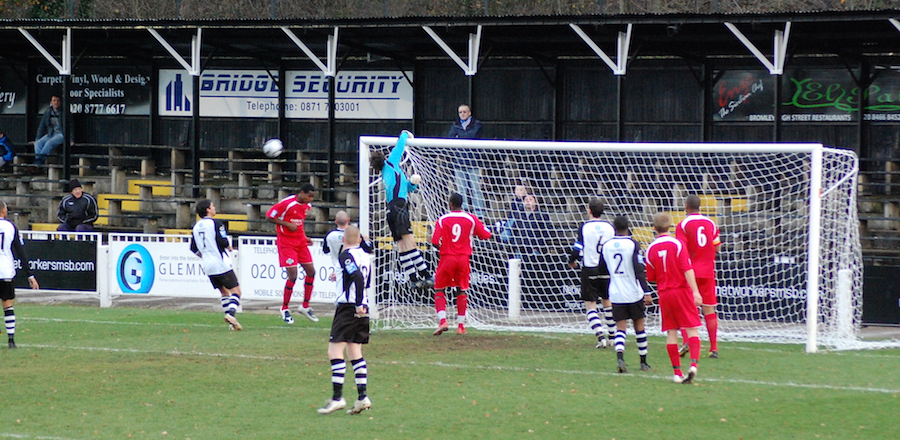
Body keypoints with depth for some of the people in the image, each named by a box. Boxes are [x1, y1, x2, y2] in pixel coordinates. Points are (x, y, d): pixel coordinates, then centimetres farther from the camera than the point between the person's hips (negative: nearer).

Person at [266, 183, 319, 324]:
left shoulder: (307, 206, 6)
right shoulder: (287, 203, -17)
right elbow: (269, 217, -12)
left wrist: (304, 237, 8)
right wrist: (288, 225, -19)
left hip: (300, 242, 8)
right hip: (286, 242, -8)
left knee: (311, 272, 4)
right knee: (293, 275, -12)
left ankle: (305, 307, 17)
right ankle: (285, 308, 6)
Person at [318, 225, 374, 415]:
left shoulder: (346, 255, -10)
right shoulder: (365, 256, 13)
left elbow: (358, 277, -25)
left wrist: (358, 304, -25)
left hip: (348, 307, -8)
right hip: (362, 310, 8)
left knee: (335, 350, -8)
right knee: (355, 352, 12)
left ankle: (337, 398, -14)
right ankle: (362, 397, 5)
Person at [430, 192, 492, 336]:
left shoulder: (442, 220, -6)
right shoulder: (471, 219, 0)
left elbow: (435, 242, -12)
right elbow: (486, 235, 5)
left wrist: (441, 247, 10)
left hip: (447, 258, -2)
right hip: (463, 258, 2)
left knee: (439, 290, 8)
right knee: (462, 291, 13)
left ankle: (442, 320, -11)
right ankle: (461, 325, 9)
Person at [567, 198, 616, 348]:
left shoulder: (584, 227, -10)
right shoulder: (610, 227, 0)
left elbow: (577, 249, -10)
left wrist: (571, 261, 11)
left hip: (589, 269, -3)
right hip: (607, 270, 4)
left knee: (590, 304, 1)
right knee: (607, 302, 19)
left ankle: (601, 336, -16)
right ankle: (611, 336, 23)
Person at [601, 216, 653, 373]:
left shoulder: (606, 246, 2)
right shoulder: (633, 245, -9)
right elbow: (640, 270, -14)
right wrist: (647, 292, -13)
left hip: (616, 294, 2)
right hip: (634, 293, -2)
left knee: (620, 328, 2)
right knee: (639, 326, 11)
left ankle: (620, 357, -22)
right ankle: (643, 362, 18)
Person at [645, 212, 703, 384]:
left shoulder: (651, 249, 1)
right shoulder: (676, 244, -9)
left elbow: (651, 277, 7)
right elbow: (687, 270, -16)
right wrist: (695, 291, -18)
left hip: (664, 293, 3)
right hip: (682, 290, -3)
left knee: (671, 332, 7)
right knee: (692, 329, -1)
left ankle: (677, 372, 5)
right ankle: (694, 363, -22)